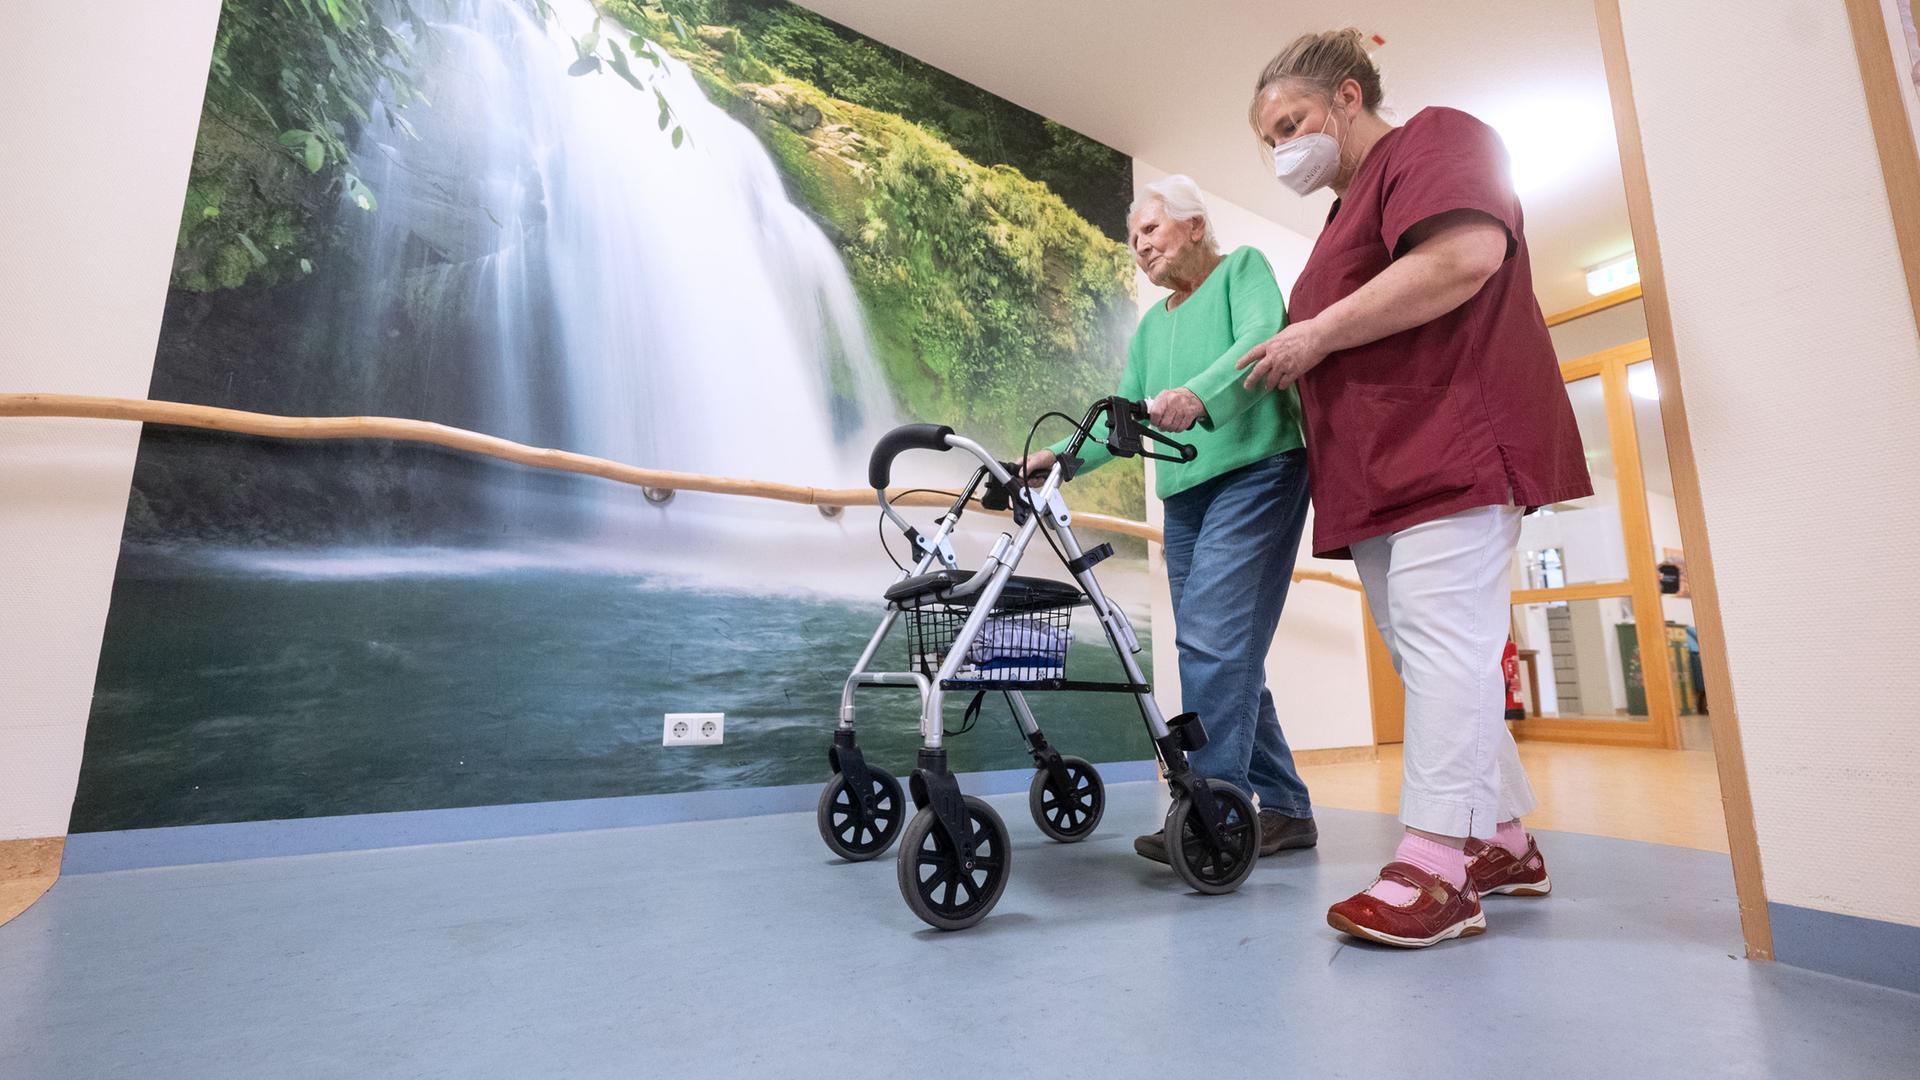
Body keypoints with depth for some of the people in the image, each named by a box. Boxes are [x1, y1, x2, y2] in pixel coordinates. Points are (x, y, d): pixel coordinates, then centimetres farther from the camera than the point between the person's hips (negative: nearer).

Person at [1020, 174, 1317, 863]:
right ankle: (1286, 810, 14)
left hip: (1256, 471, -7)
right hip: (1185, 493, 7)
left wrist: (1198, 395, -33)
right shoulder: (1151, 326, 24)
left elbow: (1261, 337, -14)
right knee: (1229, 655, 5)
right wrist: (1062, 456, -1)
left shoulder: (1243, 267, 7)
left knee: (1215, 639, -18)